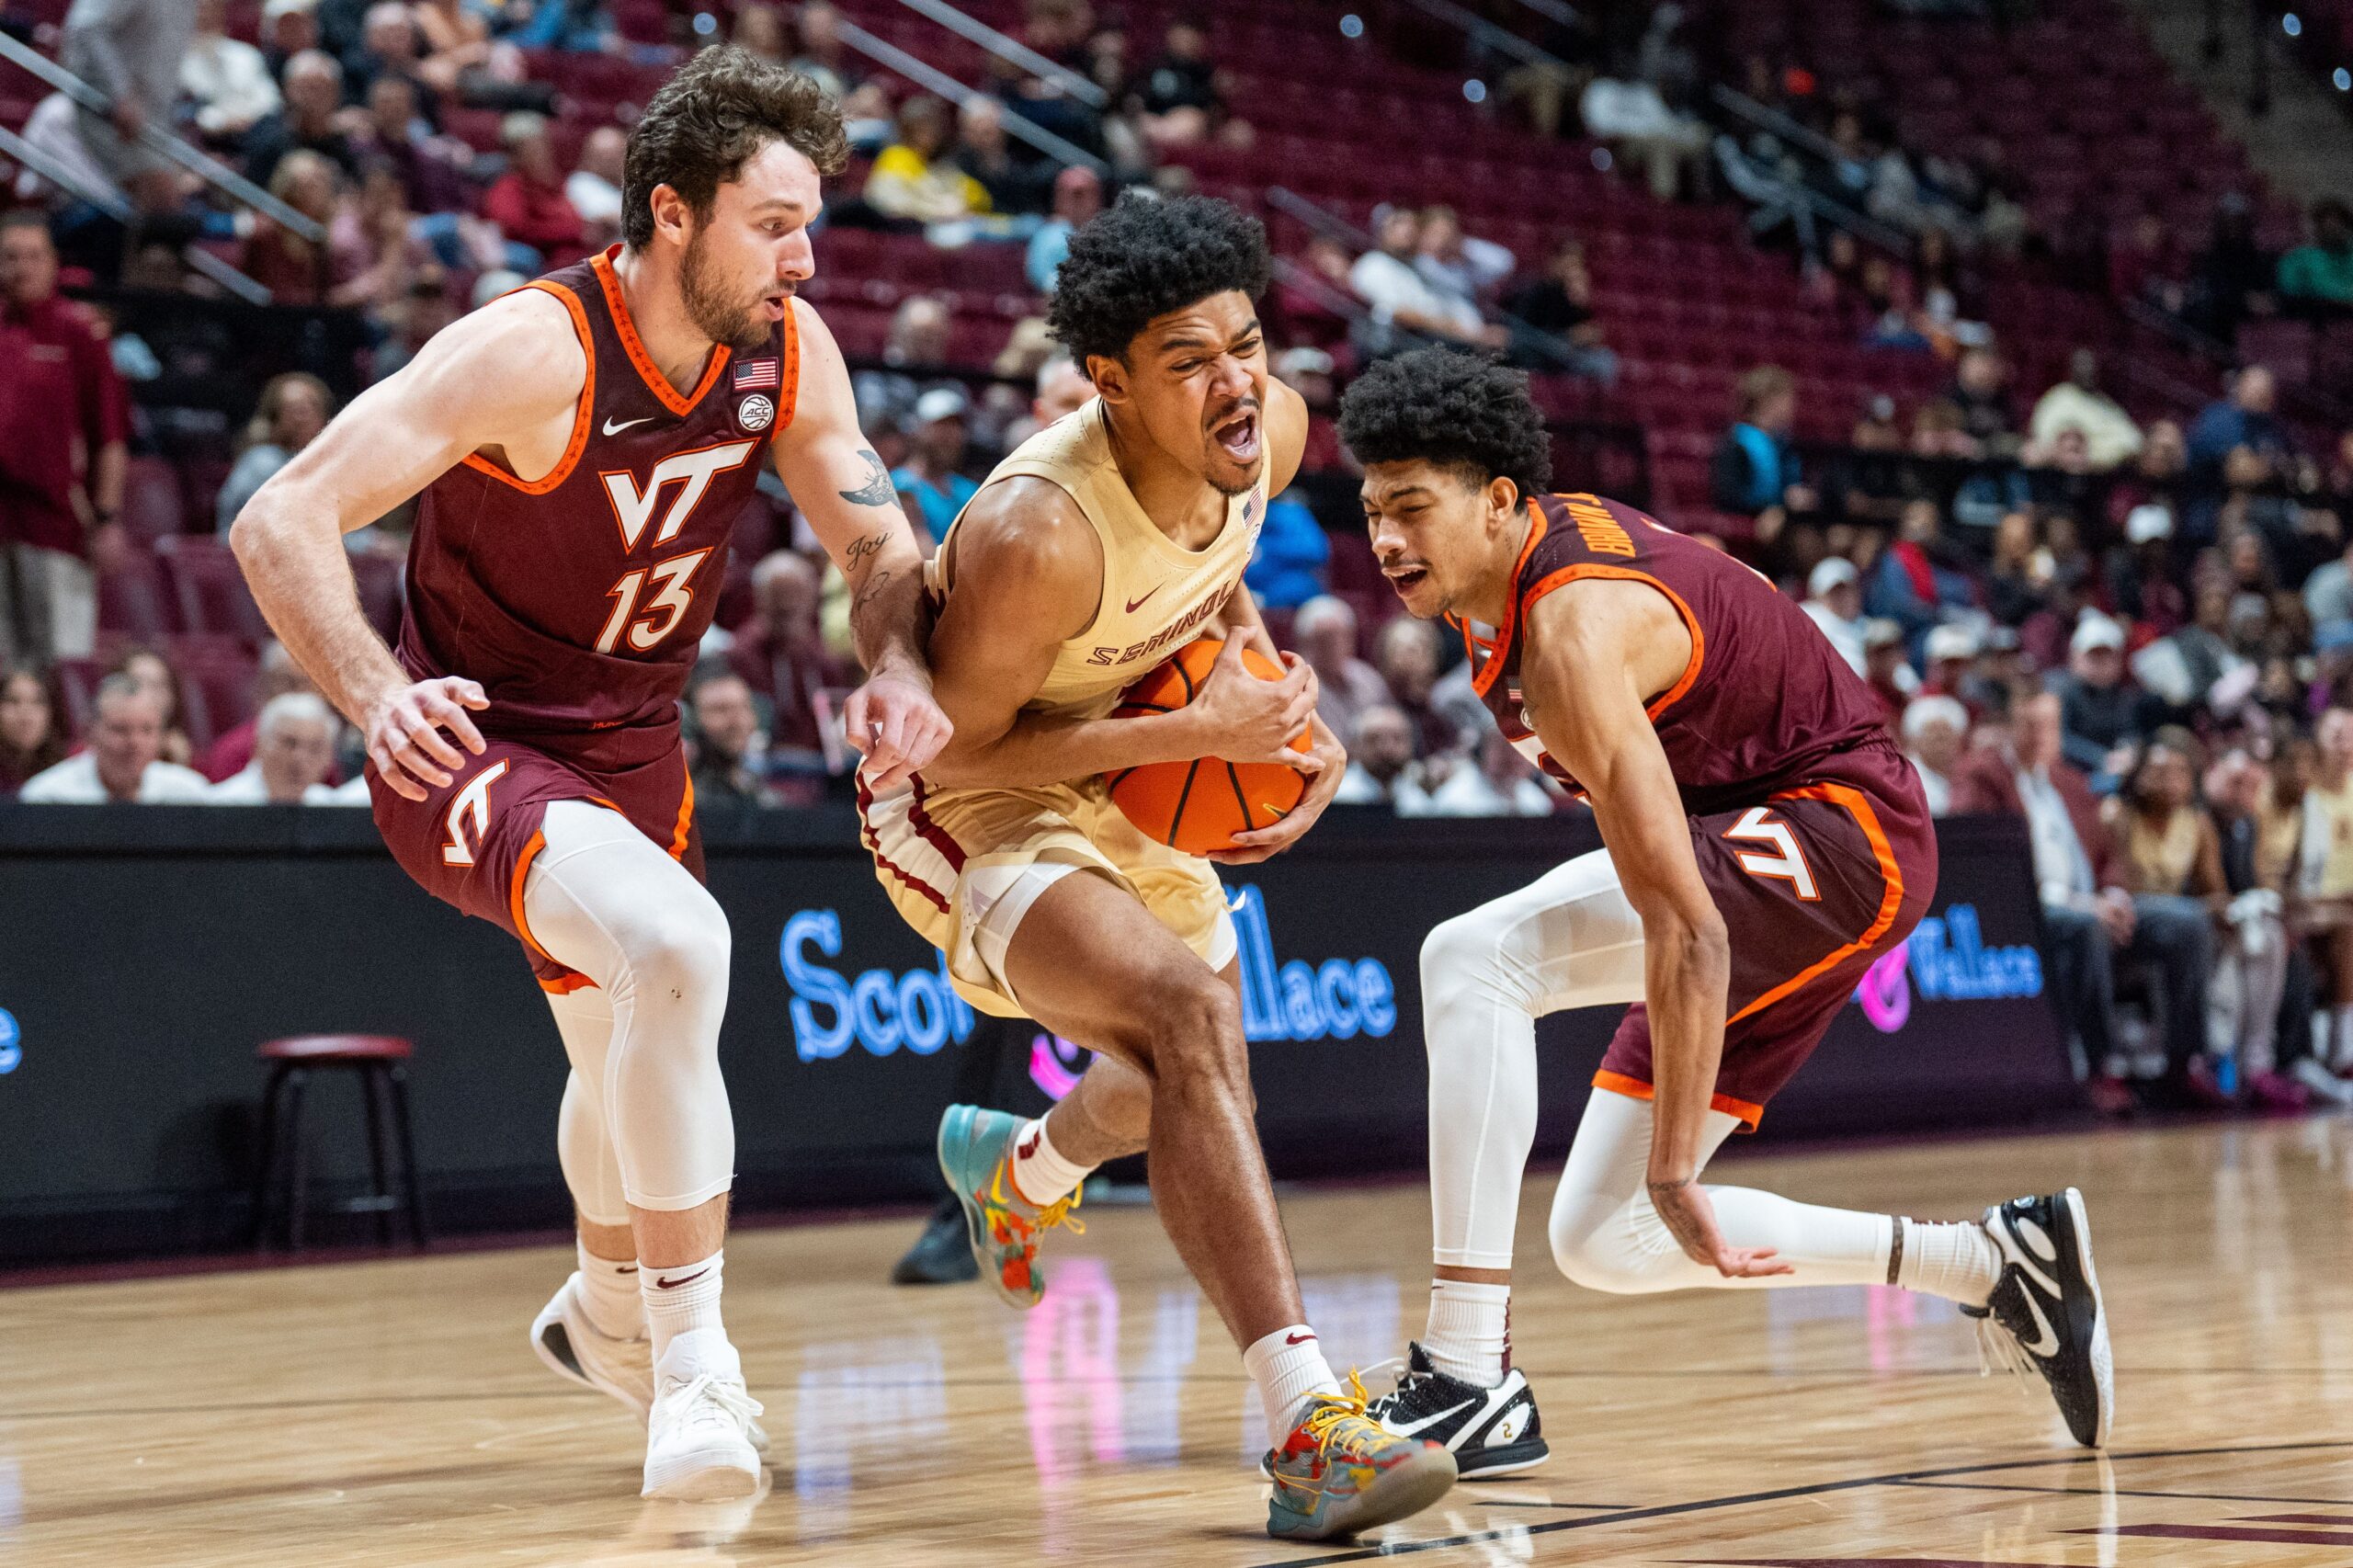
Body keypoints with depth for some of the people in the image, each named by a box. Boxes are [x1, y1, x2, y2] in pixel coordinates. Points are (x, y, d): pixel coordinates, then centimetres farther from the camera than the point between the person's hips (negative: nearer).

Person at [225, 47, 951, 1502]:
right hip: (474, 749, -7)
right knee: (677, 946, -34)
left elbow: (882, 544, 0)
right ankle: (691, 1365, -24)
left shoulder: (789, 351, -10)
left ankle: (608, 1314, 58)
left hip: (632, 750, 7)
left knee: (631, 1054, 27)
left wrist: (900, 667, -23)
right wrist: (378, 696, -45)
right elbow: (280, 523, -29)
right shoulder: (532, 350, -28)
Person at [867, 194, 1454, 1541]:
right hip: (969, 810, -8)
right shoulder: (1039, 534, -37)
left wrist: (1288, 710, -7)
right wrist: (1195, 731, -32)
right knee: (1187, 1011, -33)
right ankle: (1308, 1430, -39)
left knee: (1197, 1085, 26)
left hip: (1130, 780, 8)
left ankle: (1016, 1167, 62)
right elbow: (953, 751, -26)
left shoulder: (1274, 427, -16)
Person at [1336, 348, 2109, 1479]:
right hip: (1766, 841, 10)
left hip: (1841, 834, -10)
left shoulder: (1571, 633, -27)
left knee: (1471, 958, -27)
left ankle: (1467, 1381, -29)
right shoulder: (1525, 545, 0)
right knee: (1602, 1244, 7)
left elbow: (1686, 932, -32)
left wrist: (1674, 1169, -31)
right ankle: (1998, 1264, 17)